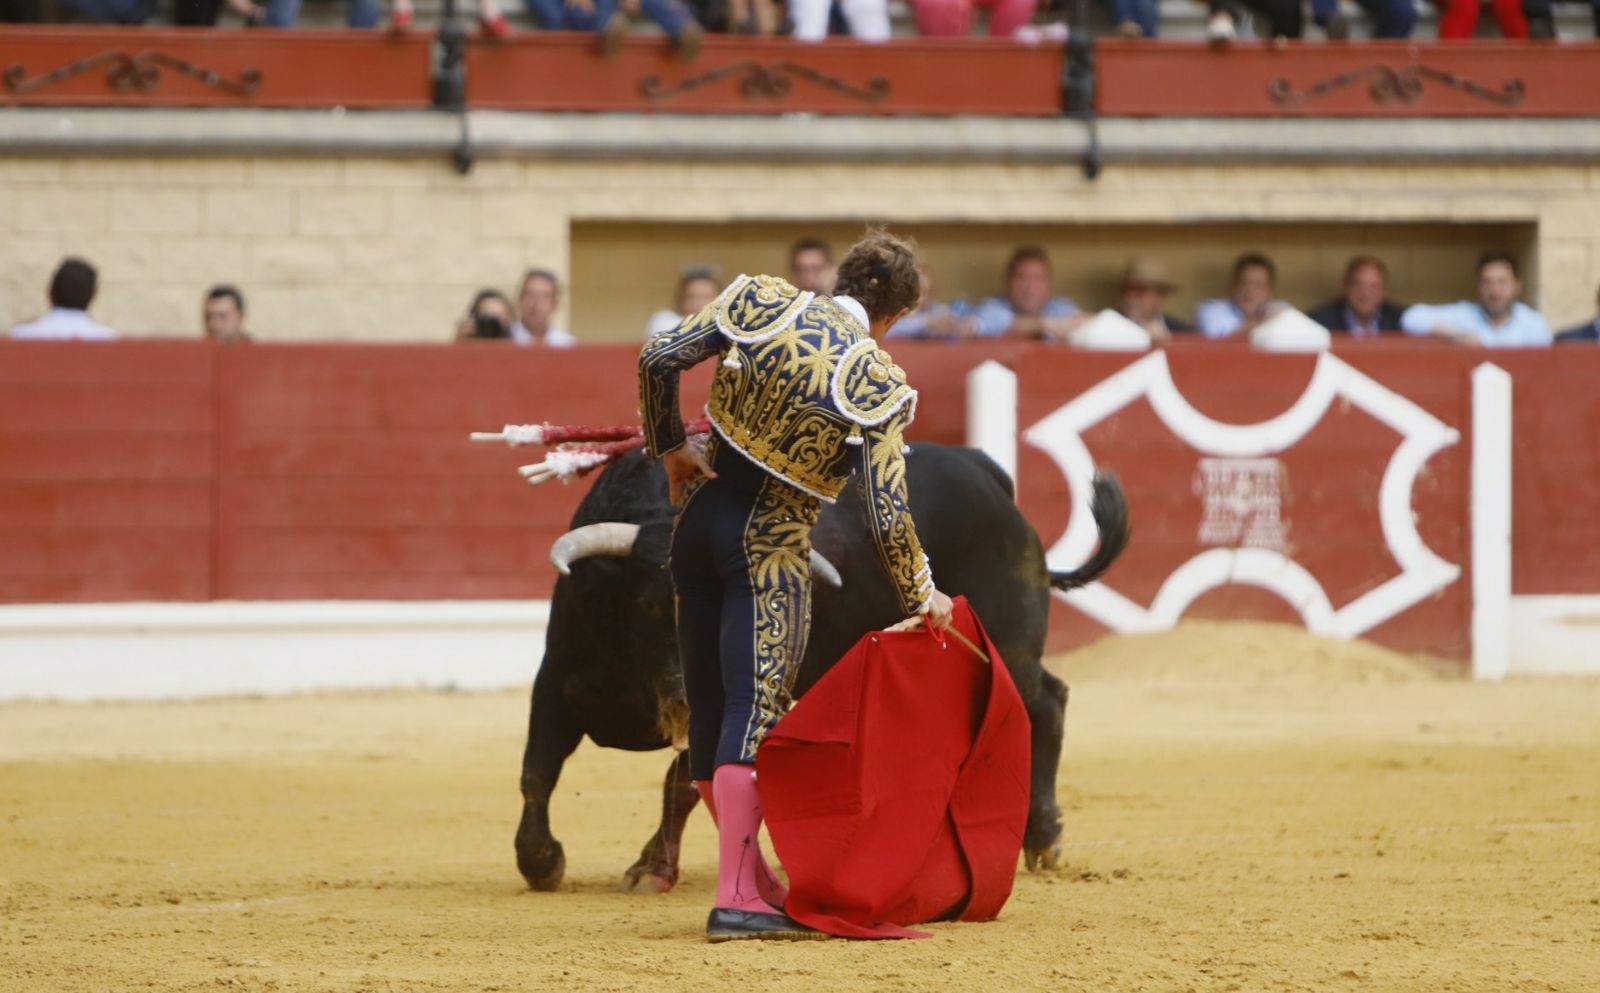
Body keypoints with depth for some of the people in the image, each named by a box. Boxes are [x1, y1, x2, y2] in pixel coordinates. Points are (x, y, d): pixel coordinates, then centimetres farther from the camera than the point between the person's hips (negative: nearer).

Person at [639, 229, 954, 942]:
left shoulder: (763, 302, -4)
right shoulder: (877, 384, -14)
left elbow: (659, 358, -5)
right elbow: (889, 517, -16)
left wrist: (670, 446, 9)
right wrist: (921, 596, -1)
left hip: (700, 513, 6)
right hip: (769, 547, -6)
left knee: (711, 712, 12)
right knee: (756, 715, -7)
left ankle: (753, 877, 27)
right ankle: (735, 900, -15)